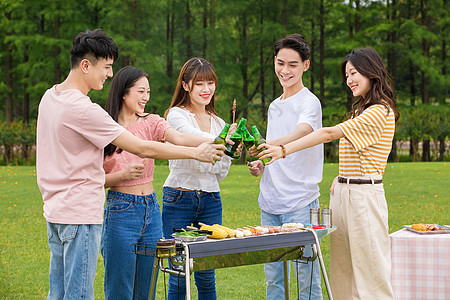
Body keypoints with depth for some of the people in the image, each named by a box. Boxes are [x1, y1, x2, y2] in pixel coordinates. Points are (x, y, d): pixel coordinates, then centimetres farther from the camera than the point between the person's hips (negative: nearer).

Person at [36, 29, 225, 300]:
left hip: (55, 208, 10)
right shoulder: (83, 109, -20)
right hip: (80, 213, -10)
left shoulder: (50, 96, 8)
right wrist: (196, 153, -11)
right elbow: (142, 148, -19)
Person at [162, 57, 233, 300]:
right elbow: (194, 138, -27)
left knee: (207, 275, 7)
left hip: (211, 200, 5)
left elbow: (221, 173, 14)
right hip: (179, 198, -5)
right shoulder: (176, 114, -3)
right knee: (179, 276, -1)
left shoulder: (218, 123, 13)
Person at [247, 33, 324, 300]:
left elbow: (300, 134, -27)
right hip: (269, 202, 7)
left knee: (306, 278, -2)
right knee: (273, 278, 11)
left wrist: (267, 145, -45)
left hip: (300, 203, -7)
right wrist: (260, 164, 6)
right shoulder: (274, 106, 18)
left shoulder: (309, 102, -7)